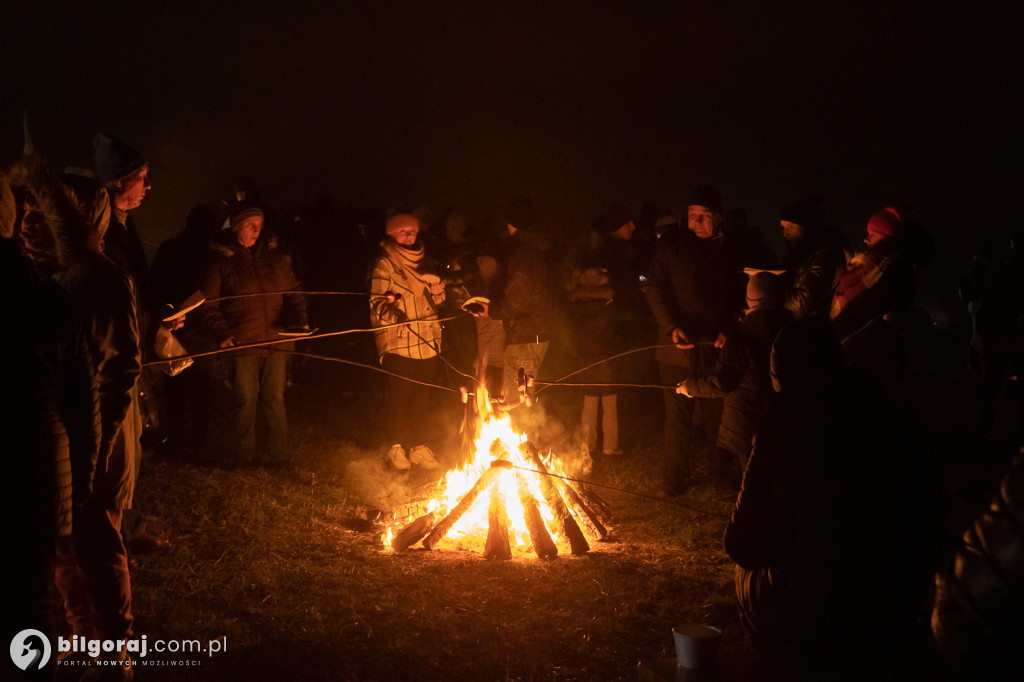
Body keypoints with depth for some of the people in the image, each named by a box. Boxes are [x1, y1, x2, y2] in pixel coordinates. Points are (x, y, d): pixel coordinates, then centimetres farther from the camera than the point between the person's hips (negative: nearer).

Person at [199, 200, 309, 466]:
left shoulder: (274, 255, 10)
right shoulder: (219, 259, 0)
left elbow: (293, 290, 14)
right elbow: (208, 303, 1)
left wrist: (299, 318, -3)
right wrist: (221, 333, -10)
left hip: (276, 340, 3)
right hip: (242, 343, -3)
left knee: (274, 399, 7)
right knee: (245, 400, 0)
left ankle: (277, 454, 17)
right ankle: (242, 458, 12)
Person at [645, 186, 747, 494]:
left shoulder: (731, 251, 9)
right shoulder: (671, 244, 3)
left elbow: (741, 298, 12)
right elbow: (655, 287, 1)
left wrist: (730, 330, -5)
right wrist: (671, 326, -12)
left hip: (715, 349, 2)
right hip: (678, 348, -1)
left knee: (716, 415, 4)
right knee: (677, 416, 2)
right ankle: (677, 478, 15)